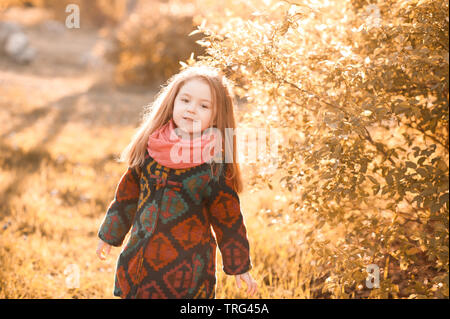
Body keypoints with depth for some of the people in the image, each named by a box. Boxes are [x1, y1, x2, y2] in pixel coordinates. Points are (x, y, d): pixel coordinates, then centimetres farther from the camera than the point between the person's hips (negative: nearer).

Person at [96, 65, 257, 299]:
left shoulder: (214, 165, -9)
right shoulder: (149, 148, 1)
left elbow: (228, 219, -1)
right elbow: (127, 194, 14)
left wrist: (239, 266, 4)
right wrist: (109, 234, 21)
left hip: (187, 268, -4)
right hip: (139, 260, 4)